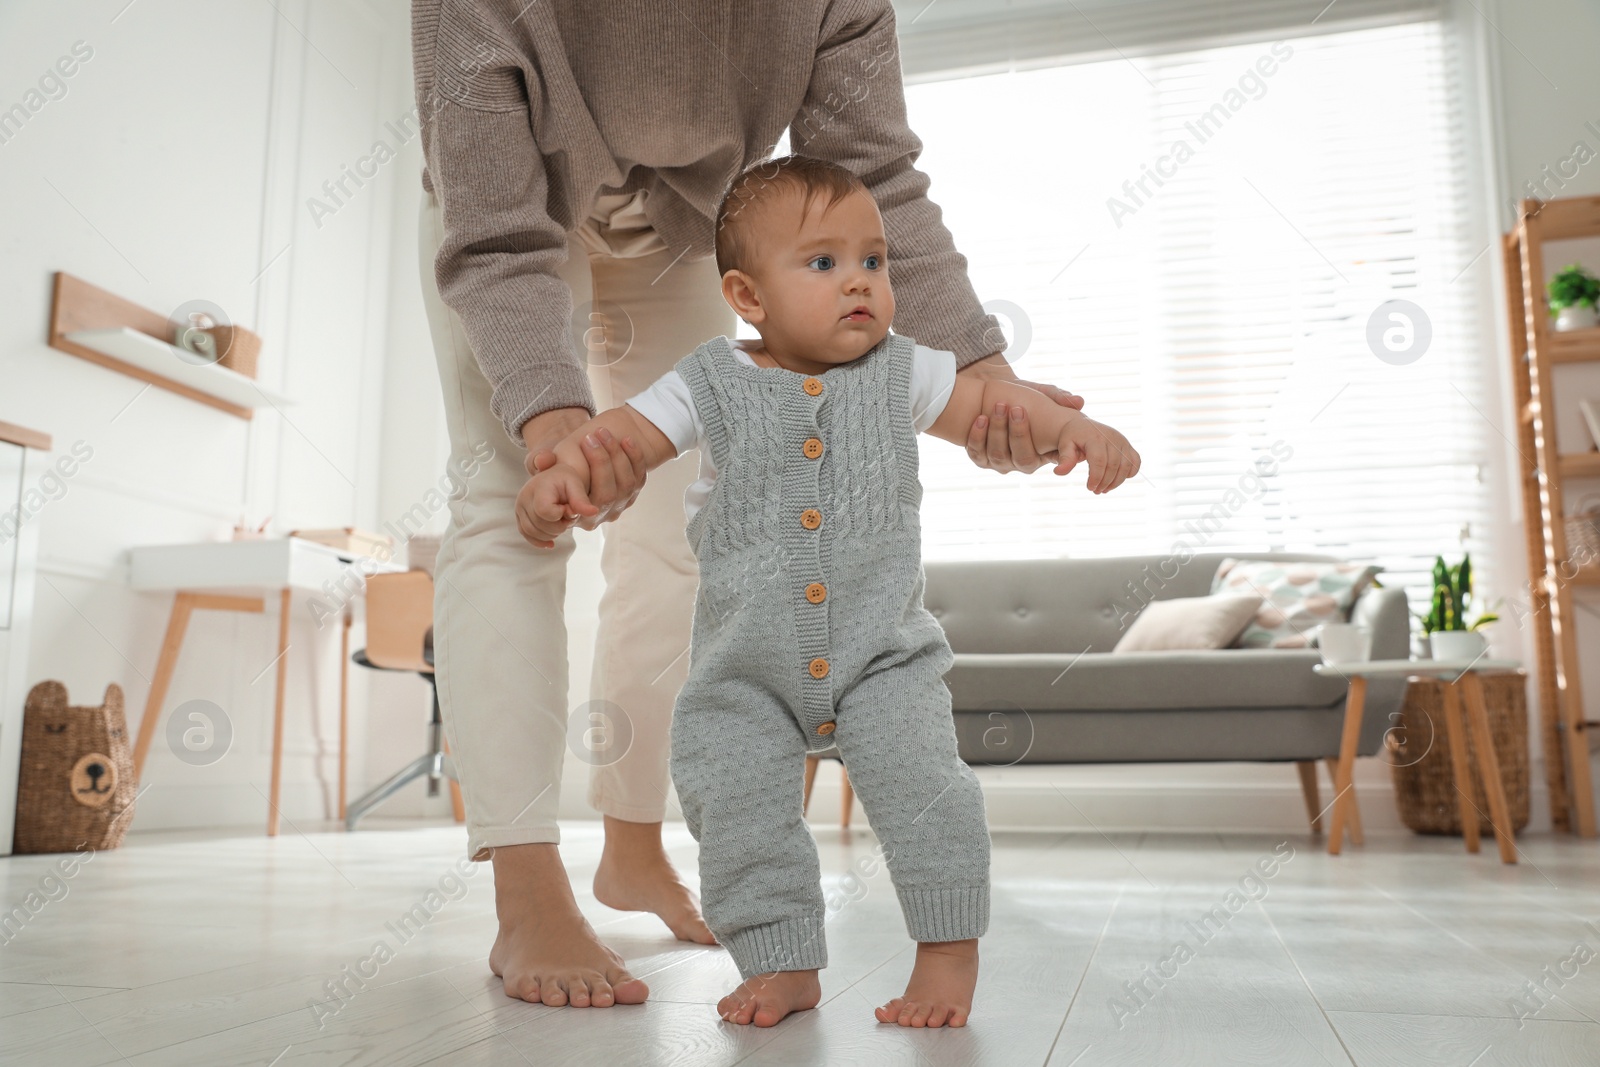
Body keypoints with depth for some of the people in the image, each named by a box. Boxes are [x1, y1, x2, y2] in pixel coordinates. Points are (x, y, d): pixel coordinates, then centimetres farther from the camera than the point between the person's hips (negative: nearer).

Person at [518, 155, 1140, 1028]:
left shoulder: (897, 373, 1)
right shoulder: (713, 384, -5)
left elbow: (987, 401, 10)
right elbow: (626, 432, -9)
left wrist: (1072, 427, -5)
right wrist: (560, 473, -29)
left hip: (883, 649, 0)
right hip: (745, 667, 1)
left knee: (917, 782, -13)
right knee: (734, 808, 0)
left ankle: (949, 954, 8)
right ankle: (785, 963, 19)